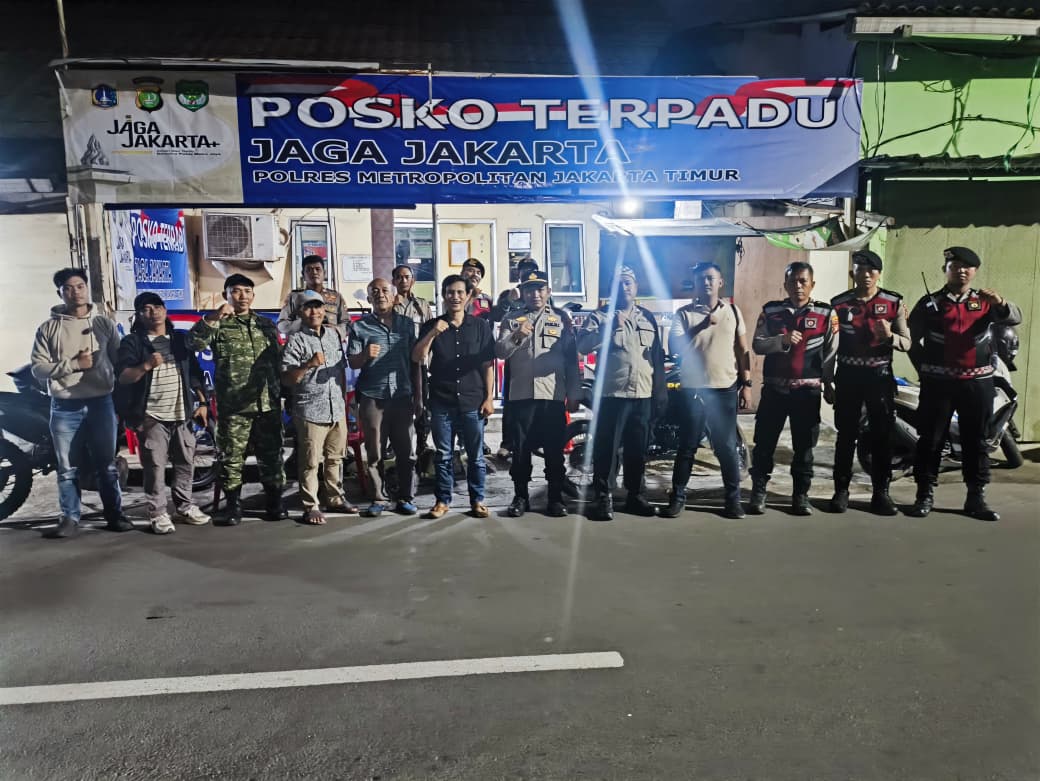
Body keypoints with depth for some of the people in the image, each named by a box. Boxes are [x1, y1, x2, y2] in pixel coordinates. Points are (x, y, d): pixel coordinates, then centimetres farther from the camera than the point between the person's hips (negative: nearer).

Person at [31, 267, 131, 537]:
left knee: (107, 464, 7)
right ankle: (70, 518, 15)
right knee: (67, 468, 6)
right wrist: (73, 364, -15)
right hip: (64, 407, 0)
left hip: (101, 403, 0)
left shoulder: (104, 323, 7)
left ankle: (114, 515, 15)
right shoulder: (48, 328, 3)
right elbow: (38, 368, -4)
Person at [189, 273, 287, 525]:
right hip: (233, 406, -3)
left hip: (268, 404, 3)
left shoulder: (266, 325, 15)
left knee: (271, 456, 7)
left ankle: (274, 503, 18)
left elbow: (278, 362, 18)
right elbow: (195, 342, -15)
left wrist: (283, 394, 15)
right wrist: (213, 318, -24)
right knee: (231, 457, 2)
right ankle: (233, 507, 12)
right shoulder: (218, 324, 4)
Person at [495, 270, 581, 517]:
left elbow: (572, 359, 8)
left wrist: (573, 394, 3)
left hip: (553, 395, 0)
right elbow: (499, 352, 0)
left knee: (554, 450, 3)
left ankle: (555, 498, 11)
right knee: (521, 449, 4)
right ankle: (520, 497, 14)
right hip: (521, 394, 0)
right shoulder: (511, 320, 12)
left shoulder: (561, 320, 11)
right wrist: (515, 337, -19)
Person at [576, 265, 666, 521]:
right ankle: (603, 498, 5)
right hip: (611, 394, -4)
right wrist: (612, 327, -24)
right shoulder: (600, 316, 1)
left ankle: (636, 495, 23)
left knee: (638, 450, 11)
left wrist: (660, 393, 11)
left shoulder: (648, 318, 15)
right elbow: (583, 345, -15)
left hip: (643, 395, 4)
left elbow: (658, 357, 16)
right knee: (606, 449, -2)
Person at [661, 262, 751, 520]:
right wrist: (701, 326, -20)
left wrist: (746, 384, 4)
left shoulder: (733, 311, 7)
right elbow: (674, 347, -11)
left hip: (726, 389, 1)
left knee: (727, 448, 5)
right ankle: (677, 497, 14)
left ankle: (733, 498, 15)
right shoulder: (684, 313, 1)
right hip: (693, 389, -1)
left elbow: (742, 350, 9)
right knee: (687, 447, 4)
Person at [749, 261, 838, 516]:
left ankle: (801, 495, 17)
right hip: (774, 388, 1)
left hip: (808, 390, 0)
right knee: (764, 442, 2)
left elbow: (832, 352, 5)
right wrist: (782, 340, -19)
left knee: (804, 446, 7)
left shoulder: (826, 314, 1)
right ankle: (758, 492, 12)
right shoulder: (770, 311, 4)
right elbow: (757, 345, -2)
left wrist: (829, 384, 6)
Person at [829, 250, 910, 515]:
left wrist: (890, 336, -22)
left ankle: (881, 492, 9)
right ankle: (841, 490, 10)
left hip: (880, 375, 0)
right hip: (848, 375, 0)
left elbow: (907, 343, -1)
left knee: (882, 435, 2)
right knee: (846, 434, 3)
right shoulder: (838, 303, 2)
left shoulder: (894, 302, 1)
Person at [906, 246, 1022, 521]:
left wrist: (1000, 303, -29)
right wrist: (925, 368, 3)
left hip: (977, 383, 1)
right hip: (938, 382, -1)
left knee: (975, 440, 6)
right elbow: (911, 338, 7)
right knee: (930, 439, 1)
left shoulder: (985, 302, 8)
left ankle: (976, 497, 13)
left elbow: (1014, 318, -9)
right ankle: (925, 494, 8)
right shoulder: (929, 303, 5)